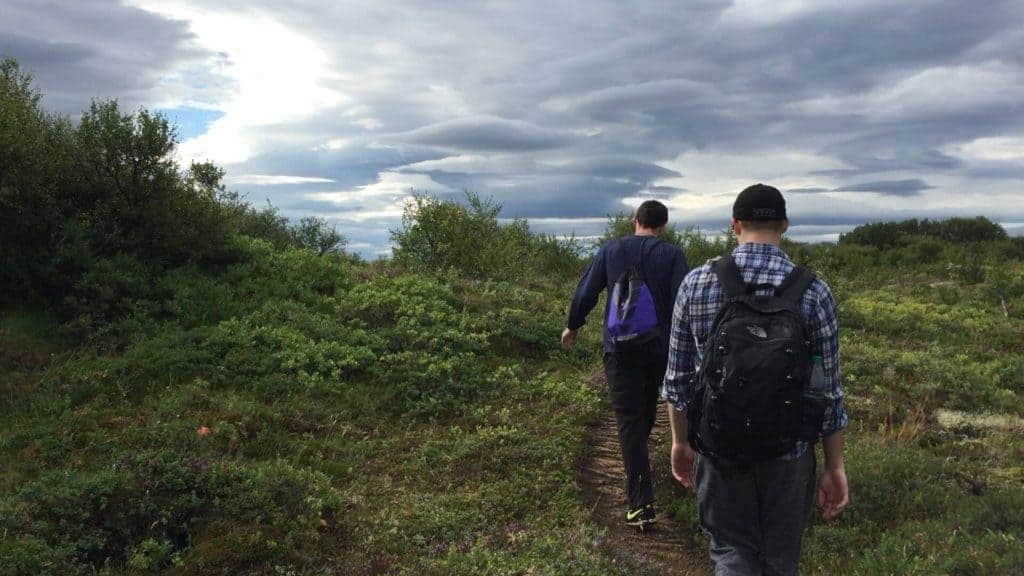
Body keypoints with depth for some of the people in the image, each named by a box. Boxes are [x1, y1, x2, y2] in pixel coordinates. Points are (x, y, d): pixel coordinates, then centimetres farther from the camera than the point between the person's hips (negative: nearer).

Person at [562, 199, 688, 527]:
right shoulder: (672, 255, -2)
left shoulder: (611, 250, 2)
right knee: (647, 409, 25)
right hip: (659, 348, 1)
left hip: (620, 349, -1)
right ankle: (637, 462, 49)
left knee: (629, 420, -3)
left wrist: (572, 327, 18)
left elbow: (586, 292, 4)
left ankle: (641, 504, -10)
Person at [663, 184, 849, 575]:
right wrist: (835, 467, 6)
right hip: (789, 454, 1)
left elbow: (678, 377, -3)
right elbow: (829, 390, -5)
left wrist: (680, 441, 11)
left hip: (720, 449, 0)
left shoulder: (696, 283, -9)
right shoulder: (814, 292, -9)